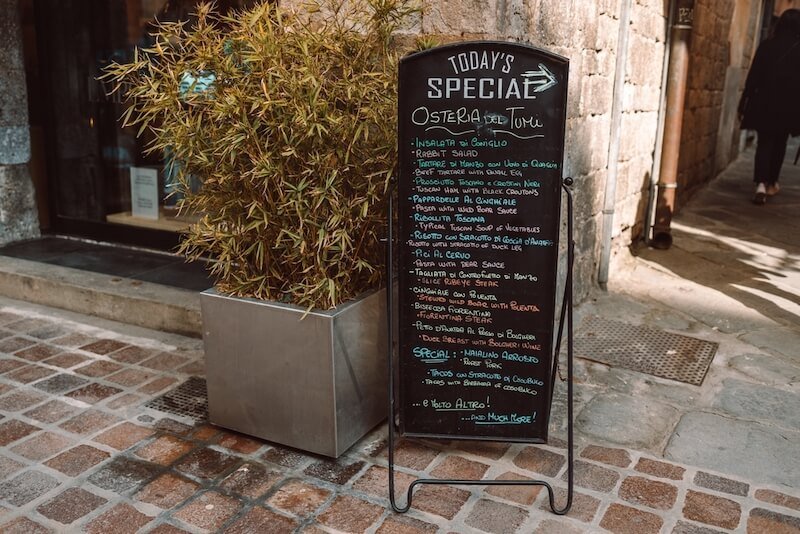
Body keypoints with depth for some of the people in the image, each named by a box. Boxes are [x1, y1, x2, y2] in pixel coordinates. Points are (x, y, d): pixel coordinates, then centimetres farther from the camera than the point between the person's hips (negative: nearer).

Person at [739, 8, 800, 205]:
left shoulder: (766, 45, -1)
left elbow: (753, 76, -1)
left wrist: (744, 101, 5)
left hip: (764, 103, 0)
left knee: (764, 144, 1)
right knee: (779, 145, 14)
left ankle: (761, 183, -17)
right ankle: (771, 183, 23)